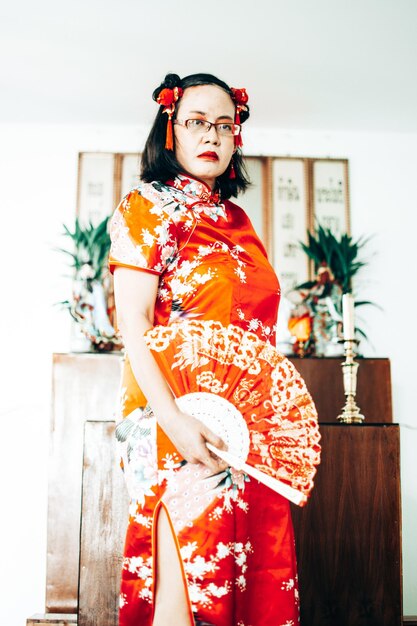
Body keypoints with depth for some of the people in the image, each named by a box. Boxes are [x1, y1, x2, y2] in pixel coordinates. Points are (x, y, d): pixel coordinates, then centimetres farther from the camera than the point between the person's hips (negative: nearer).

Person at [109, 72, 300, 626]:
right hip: (183, 421, -6)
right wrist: (171, 417, -22)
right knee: (185, 580, -6)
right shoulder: (147, 207, 0)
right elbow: (133, 321, -11)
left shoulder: (237, 220, 18)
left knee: (254, 571, 8)